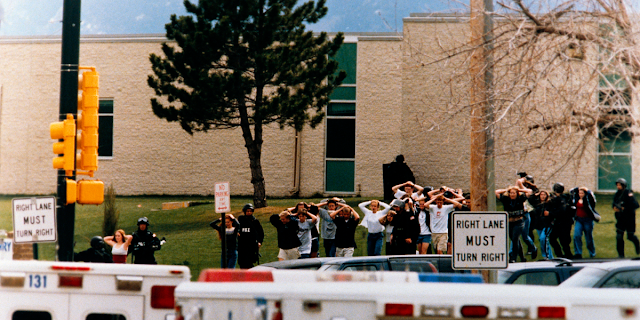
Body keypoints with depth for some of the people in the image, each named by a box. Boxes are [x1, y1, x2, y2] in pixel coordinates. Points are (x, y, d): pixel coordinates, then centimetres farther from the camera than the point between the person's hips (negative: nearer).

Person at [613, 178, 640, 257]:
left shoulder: (628, 193, -16)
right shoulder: (617, 194, 5)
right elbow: (614, 203, 19)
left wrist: (624, 209, -25)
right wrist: (615, 207, -4)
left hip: (629, 218, -5)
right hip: (620, 218, 5)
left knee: (630, 236, 7)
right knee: (619, 237, -3)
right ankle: (621, 255, 4)